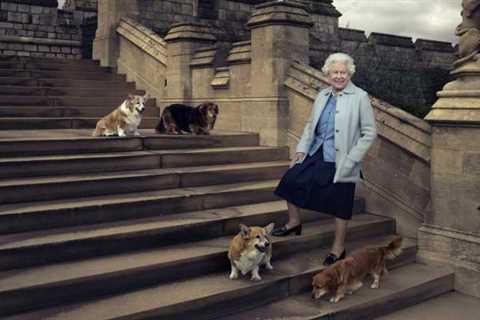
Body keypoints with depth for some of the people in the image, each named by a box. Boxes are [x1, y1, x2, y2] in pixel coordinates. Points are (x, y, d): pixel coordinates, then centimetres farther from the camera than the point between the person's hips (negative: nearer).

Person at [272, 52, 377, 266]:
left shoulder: (360, 98, -9)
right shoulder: (323, 96, 8)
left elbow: (369, 133, -9)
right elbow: (310, 125, 15)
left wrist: (351, 159, -14)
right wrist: (302, 149, 5)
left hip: (340, 161, -5)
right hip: (316, 153, 5)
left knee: (340, 204, 5)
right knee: (291, 179, 0)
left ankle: (338, 248, 22)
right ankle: (294, 222, 23)